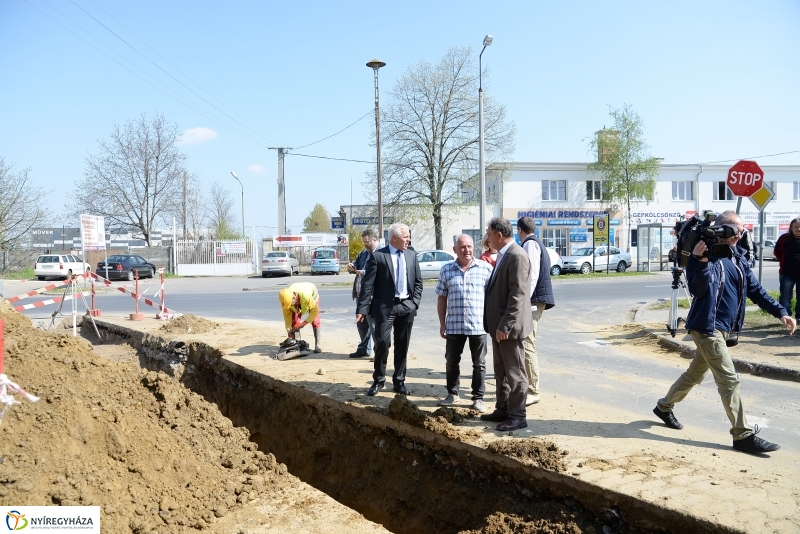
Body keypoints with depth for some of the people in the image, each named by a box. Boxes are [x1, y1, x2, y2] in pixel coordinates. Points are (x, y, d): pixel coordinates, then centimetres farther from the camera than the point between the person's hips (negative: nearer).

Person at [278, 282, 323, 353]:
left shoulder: (305, 295, -48)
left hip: (313, 296, -3)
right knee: (294, 322, -10)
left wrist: (303, 323, -36)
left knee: (315, 322, -16)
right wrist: (288, 329, -26)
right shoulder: (286, 298, -36)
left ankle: (317, 345, -13)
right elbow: (287, 315, -21)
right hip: (298, 302, 4)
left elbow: (315, 311, -36)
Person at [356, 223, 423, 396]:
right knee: (382, 343, -5)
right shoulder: (377, 256, -6)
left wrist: (415, 302, 1)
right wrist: (362, 309, -14)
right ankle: (378, 380, 14)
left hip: (406, 306, 4)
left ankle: (399, 381, 21)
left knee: (402, 346, 9)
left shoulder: (411, 255, 9)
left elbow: (418, 281, 14)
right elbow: (367, 284, -9)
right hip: (385, 306, -4)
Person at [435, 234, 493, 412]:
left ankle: (478, 398, 19)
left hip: (479, 325, -1)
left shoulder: (486, 268, -1)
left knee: (479, 364, 7)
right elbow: (442, 298, 7)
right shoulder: (446, 270, 3)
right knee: (451, 361, 12)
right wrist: (442, 323, 5)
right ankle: (452, 393, 30)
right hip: (454, 325, 2)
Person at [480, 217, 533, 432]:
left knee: (514, 372, 1)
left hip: (508, 326, -10)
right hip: (498, 325, 10)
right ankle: (502, 410, 29)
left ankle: (517, 416, 11)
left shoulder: (517, 256, -17)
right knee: (501, 372, 17)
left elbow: (517, 294, -23)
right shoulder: (503, 255, 13)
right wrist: (497, 324, 16)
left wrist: (505, 325, -24)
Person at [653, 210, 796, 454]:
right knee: (729, 380, -7)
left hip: (725, 329, 9)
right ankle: (743, 435, 1)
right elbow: (697, 289, -24)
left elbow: (756, 290, 12)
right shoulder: (707, 255, -13)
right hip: (707, 327, -9)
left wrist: (781, 313, 4)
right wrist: (700, 261, -37)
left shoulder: (738, 258, 11)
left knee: (695, 373, 19)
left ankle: (664, 406, 36)